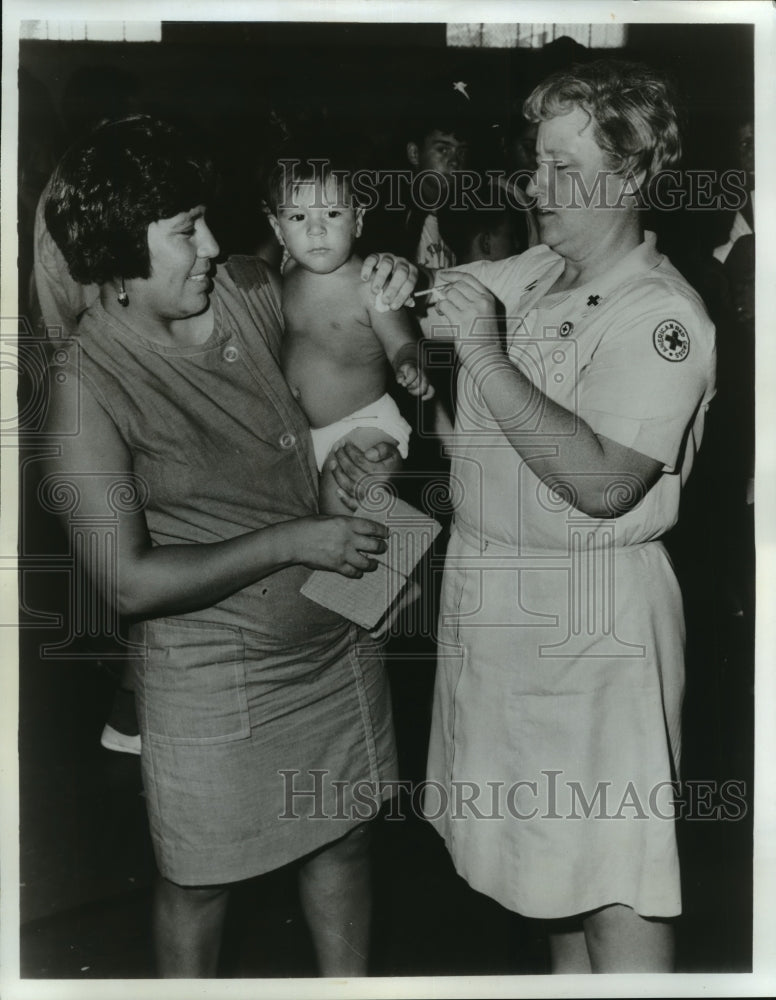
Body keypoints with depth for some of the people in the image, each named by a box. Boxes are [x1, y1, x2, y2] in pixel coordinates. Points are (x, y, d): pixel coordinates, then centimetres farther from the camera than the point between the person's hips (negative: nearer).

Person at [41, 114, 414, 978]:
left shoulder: (251, 288, -5)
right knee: (198, 881, 17)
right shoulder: (88, 382, -21)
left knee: (343, 837, 22)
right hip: (215, 673, -5)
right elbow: (128, 580, -22)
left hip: (338, 635, 5)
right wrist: (294, 541, -23)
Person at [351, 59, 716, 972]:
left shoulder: (664, 317, -16)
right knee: (551, 839, 23)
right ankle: (568, 973, 43)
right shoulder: (526, 274, 4)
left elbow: (602, 484, -28)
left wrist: (485, 352, -25)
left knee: (615, 866, 4)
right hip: (493, 587, 7)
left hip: (591, 608, -7)